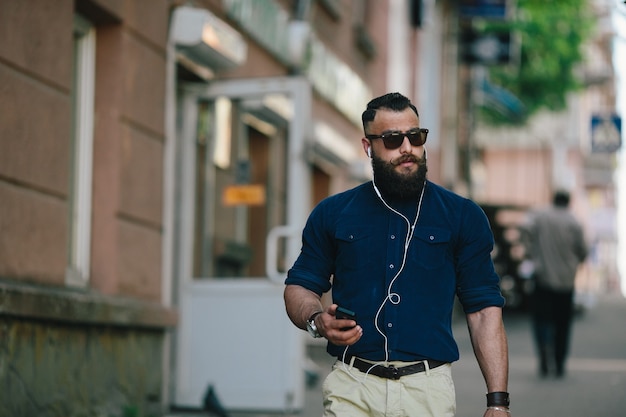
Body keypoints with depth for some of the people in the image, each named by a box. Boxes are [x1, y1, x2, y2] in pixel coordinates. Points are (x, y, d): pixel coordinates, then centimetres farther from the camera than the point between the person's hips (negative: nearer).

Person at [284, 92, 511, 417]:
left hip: (430, 389, 0)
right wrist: (317, 321, -11)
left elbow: (485, 310, 2)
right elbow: (298, 288, 13)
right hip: (351, 387, 1)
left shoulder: (463, 217, 5)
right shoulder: (332, 214, 8)